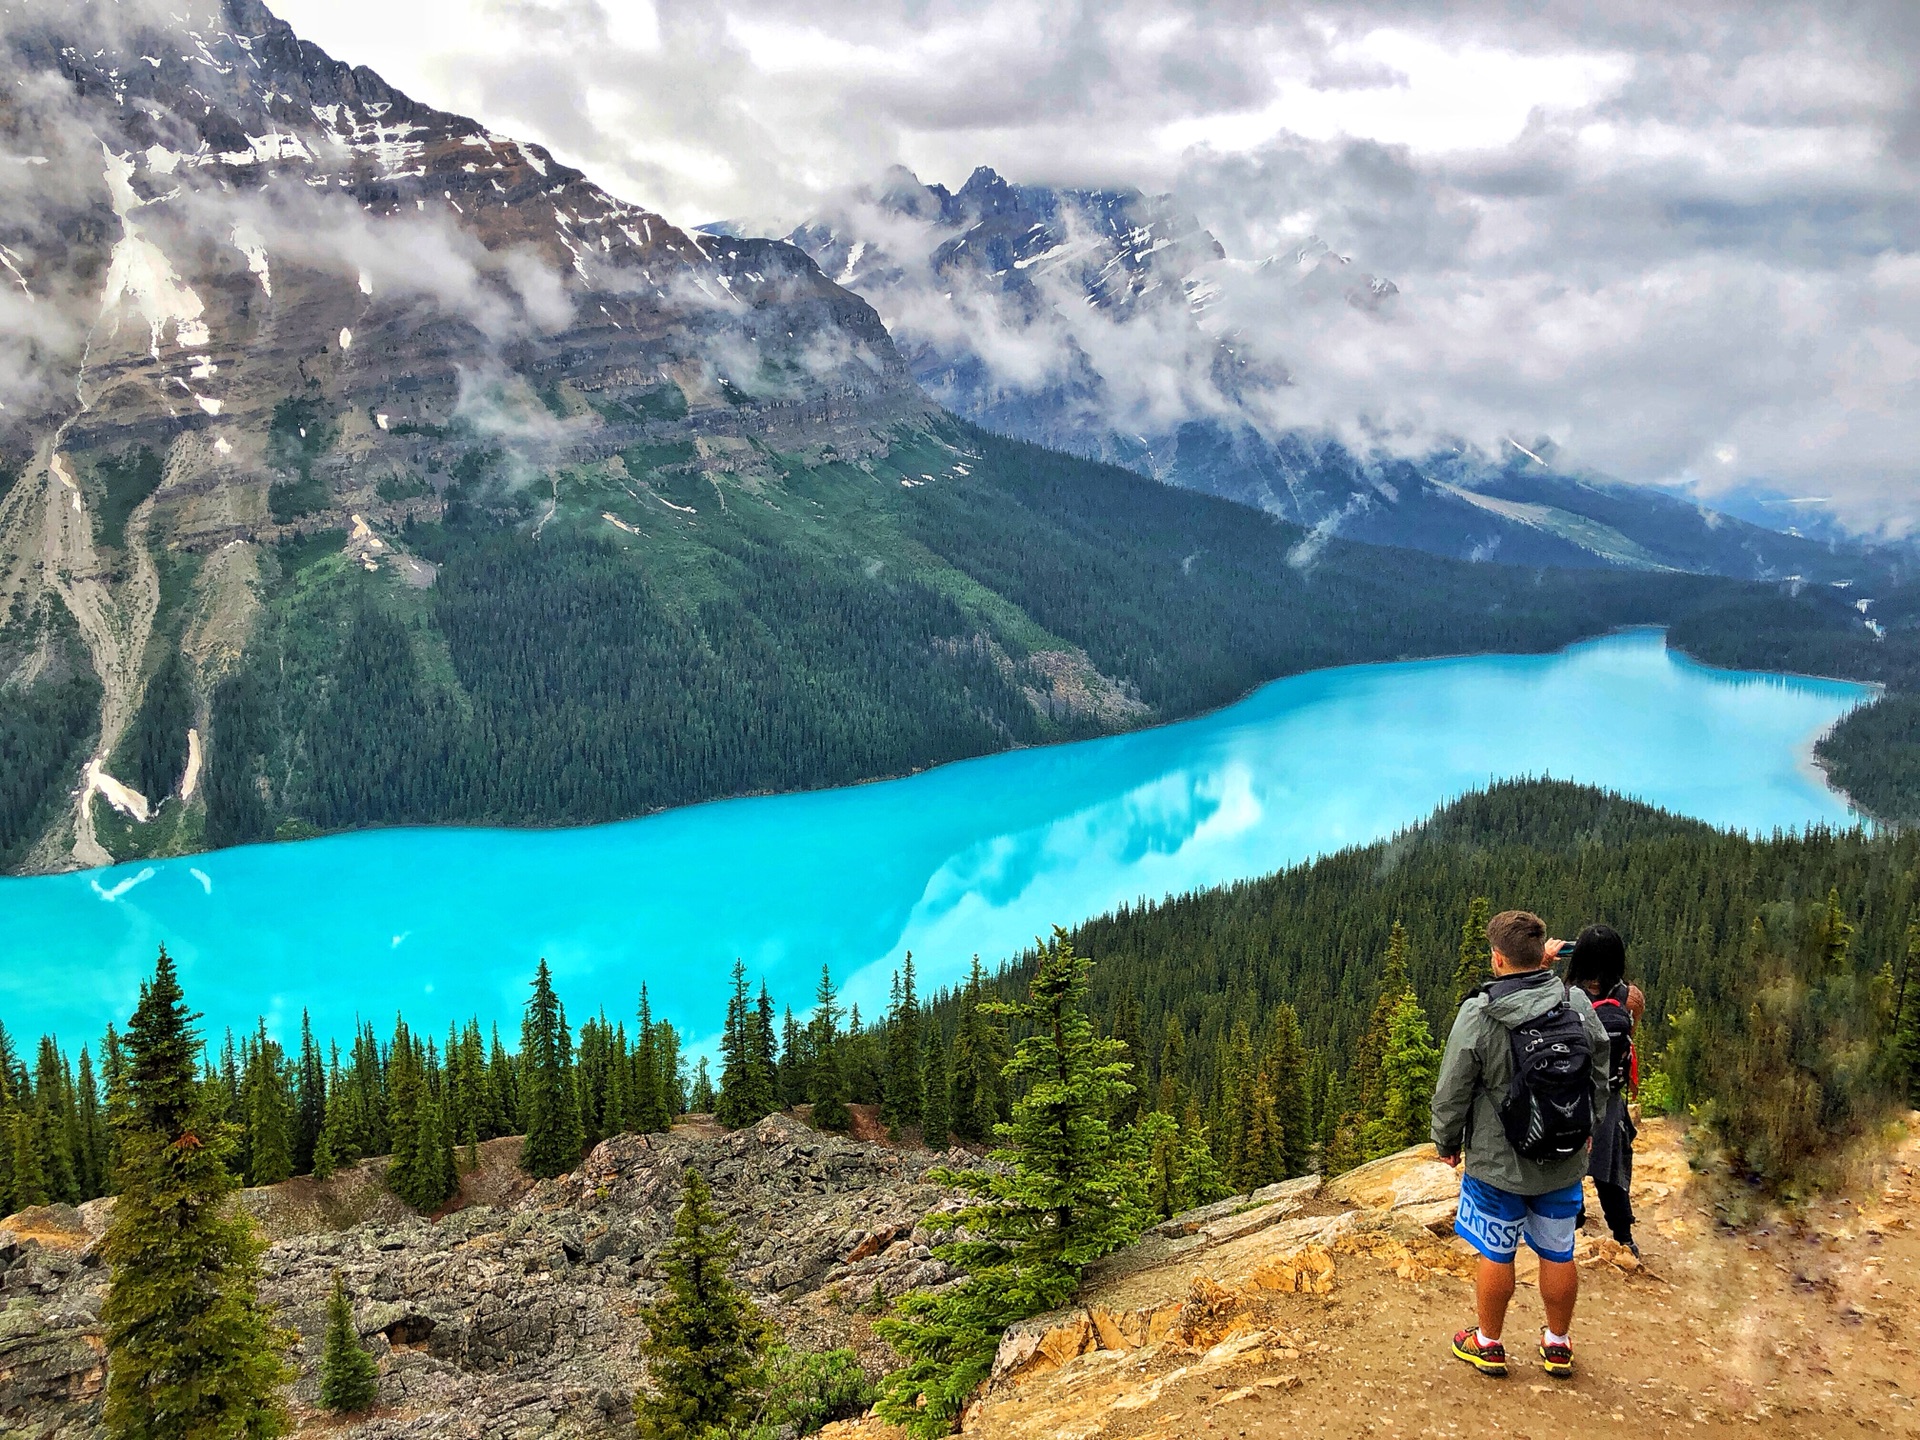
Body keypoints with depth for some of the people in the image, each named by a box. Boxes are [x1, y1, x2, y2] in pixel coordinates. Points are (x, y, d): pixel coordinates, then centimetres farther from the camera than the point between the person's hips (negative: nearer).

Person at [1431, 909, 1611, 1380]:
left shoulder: (1479, 1014, -20)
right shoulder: (1578, 1004, -7)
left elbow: (1452, 1091, -12)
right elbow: (1600, 1077, 7)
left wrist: (1447, 1142, 5)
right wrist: (1584, 1130, 22)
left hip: (1499, 1163, -4)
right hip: (1565, 1163, 4)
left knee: (1496, 1254, 11)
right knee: (1558, 1253, 17)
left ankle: (1487, 1344, 27)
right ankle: (1558, 1345, 33)